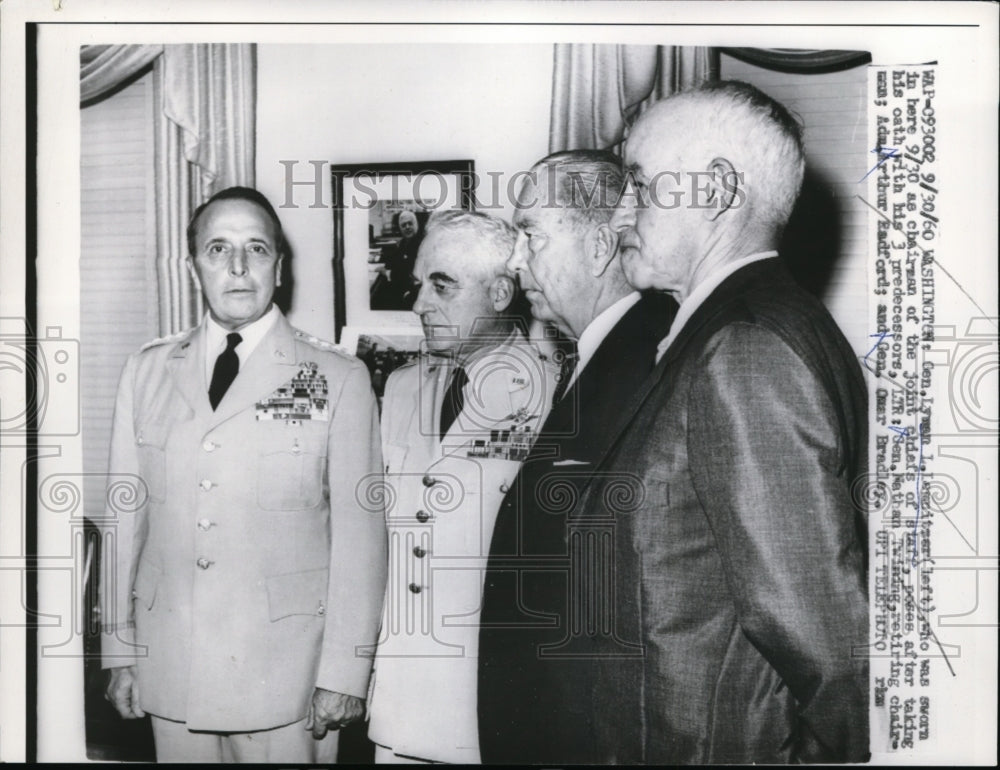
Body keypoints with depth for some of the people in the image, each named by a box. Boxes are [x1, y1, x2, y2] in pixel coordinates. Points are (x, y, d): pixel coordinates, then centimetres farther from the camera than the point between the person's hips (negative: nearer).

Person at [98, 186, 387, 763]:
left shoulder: (339, 379, -4)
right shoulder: (148, 371, 6)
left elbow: (359, 531, -6)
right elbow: (126, 515, 7)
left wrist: (345, 672, -7)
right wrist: (121, 650, 7)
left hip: (286, 674, -2)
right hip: (171, 668, 3)